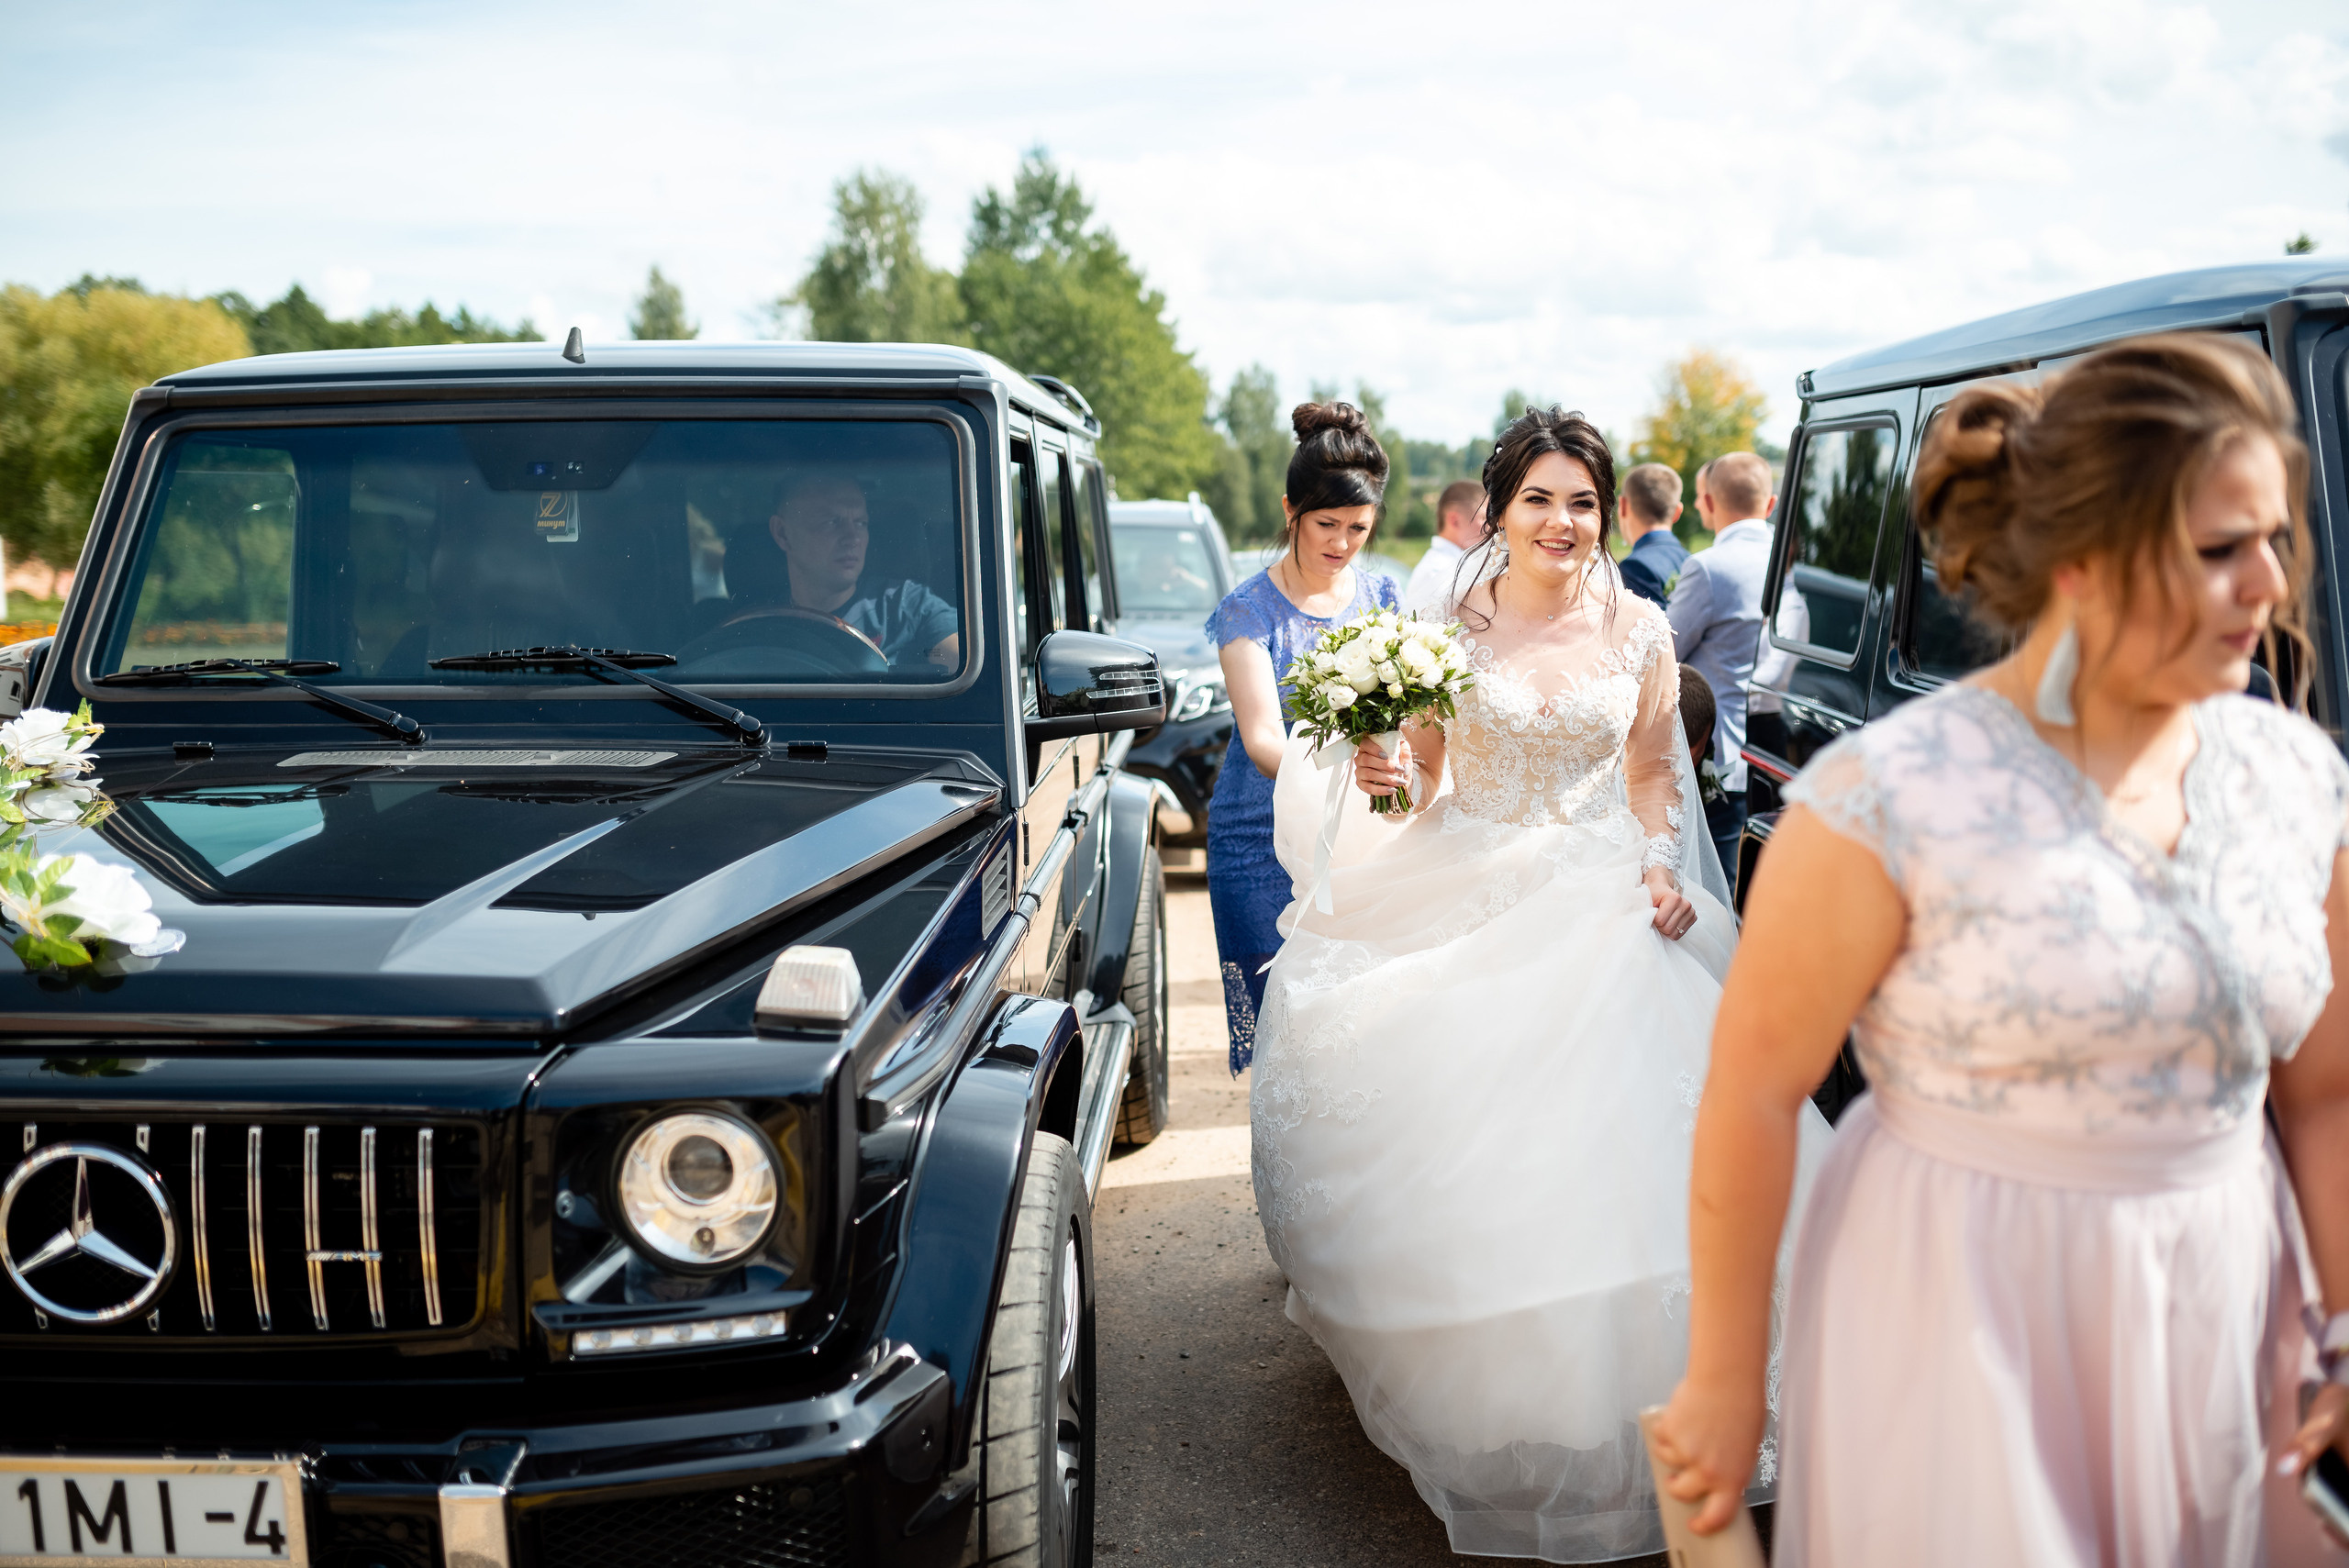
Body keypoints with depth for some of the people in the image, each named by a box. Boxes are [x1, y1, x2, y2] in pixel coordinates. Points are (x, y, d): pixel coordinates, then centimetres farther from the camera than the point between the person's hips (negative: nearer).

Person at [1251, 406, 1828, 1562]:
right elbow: (1419, 777, 3)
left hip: (1599, 908, 1)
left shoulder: (1639, 631, 2)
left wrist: (1663, 870, -4)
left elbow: (1651, 774, 12)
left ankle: (1578, 1411, 11)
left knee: (1592, 1149, -4)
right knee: (1460, 1152, -1)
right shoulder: (1452, 625, -1)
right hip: (1470, 905, 0)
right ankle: (1472, 1395, 20)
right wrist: (1386, 773, -19)